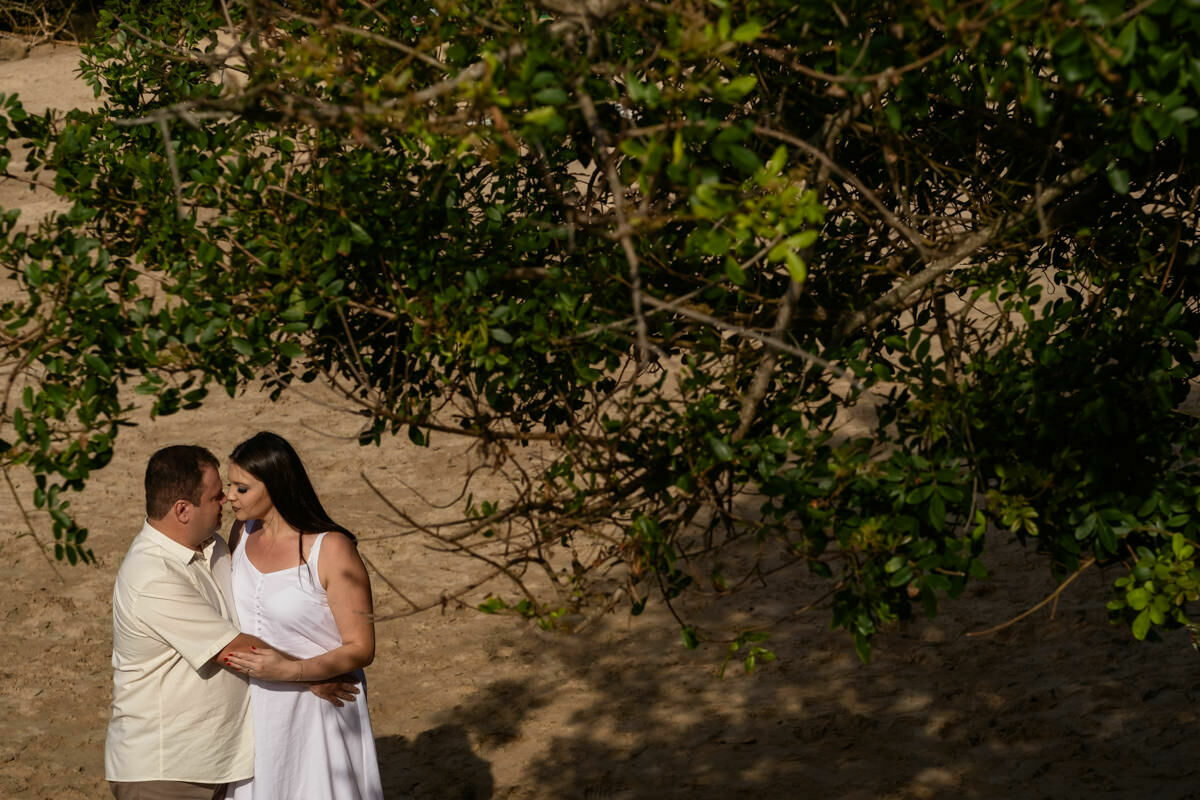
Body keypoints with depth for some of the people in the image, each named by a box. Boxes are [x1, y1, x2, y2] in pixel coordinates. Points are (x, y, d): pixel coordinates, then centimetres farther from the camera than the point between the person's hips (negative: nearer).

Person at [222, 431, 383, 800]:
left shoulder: (332, 550, -18)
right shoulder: (243, 533, 1)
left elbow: (361, 649, -16)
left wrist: (287, 670, -28)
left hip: (315, 714, -6)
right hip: (255, 713, 6)